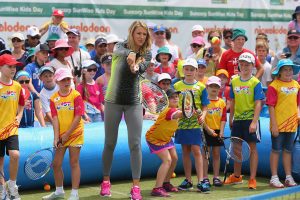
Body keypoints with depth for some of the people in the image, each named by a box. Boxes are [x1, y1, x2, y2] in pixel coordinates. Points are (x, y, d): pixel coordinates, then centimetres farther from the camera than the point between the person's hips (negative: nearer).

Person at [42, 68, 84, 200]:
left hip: (74, 134, -4)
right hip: (61, 136, 4)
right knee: (56, 163, 8)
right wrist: (56, 137, -12)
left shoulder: (76, 95, -9)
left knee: (74, 162, -1)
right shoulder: (54, 98, 1)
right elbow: (55, 119, -3)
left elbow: (78, 117, -13)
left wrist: (67, 134, -15)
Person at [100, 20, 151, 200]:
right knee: (110, 144, 8)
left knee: (135, 145, -5)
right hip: (114, 100, -1)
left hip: (134, 102, 1)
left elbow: (143, 68, -22)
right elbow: (119, 51, -31)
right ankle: (106, 181, 24)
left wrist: (136, 67, -47)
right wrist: (130, 53, -55)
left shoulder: (147, 53, -1)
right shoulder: (121, 46, -6)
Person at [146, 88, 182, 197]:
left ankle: (166, 183, 30)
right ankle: (157, 189, -24)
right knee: (167, 160, -20)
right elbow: (177, 115, -56)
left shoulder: (175, 109, -5)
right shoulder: (169, 111, -33)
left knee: (174, 158, 13)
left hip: (166, 137, 10)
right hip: (154, 138, -10)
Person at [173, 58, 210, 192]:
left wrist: (203, 115, -14)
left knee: (196, 151, -6)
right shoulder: (177, 86, 6)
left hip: (195, 123, -2)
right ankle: (188, 180, 16)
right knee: (185, 151, 9)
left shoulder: (200, 87, 2)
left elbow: (204, 106, 4)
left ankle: (200, 181, -5)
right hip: (181, 122, 2)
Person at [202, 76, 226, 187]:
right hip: (206, 131, -3)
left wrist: (221, 131, -7)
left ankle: (216, 177, 13)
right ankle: (205, 178, 4)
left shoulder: (222, 102, 6)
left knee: (216, 154, 7)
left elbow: (223, 118, 4)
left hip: (217, 131, 3)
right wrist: (208, 129, -15)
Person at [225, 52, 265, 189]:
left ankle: (252, 179, 2)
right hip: (237, 119, 5)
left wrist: (254, 122, -19)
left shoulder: (255, 83, -8)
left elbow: (258, 104, -12)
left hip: (250, 119, -5)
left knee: (252, 147, -2)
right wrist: (230, 119, 13)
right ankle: (236, 176, 28)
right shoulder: (234, 81, 6)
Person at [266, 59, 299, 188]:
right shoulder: (274, 86, -9)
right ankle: (274, 178, 10)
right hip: (278, 124, -5)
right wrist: (274, 124, -15)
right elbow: (271, 106, -11)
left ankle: (288, 177, 21)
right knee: (276, 150, 3)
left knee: (288, 151, 13)